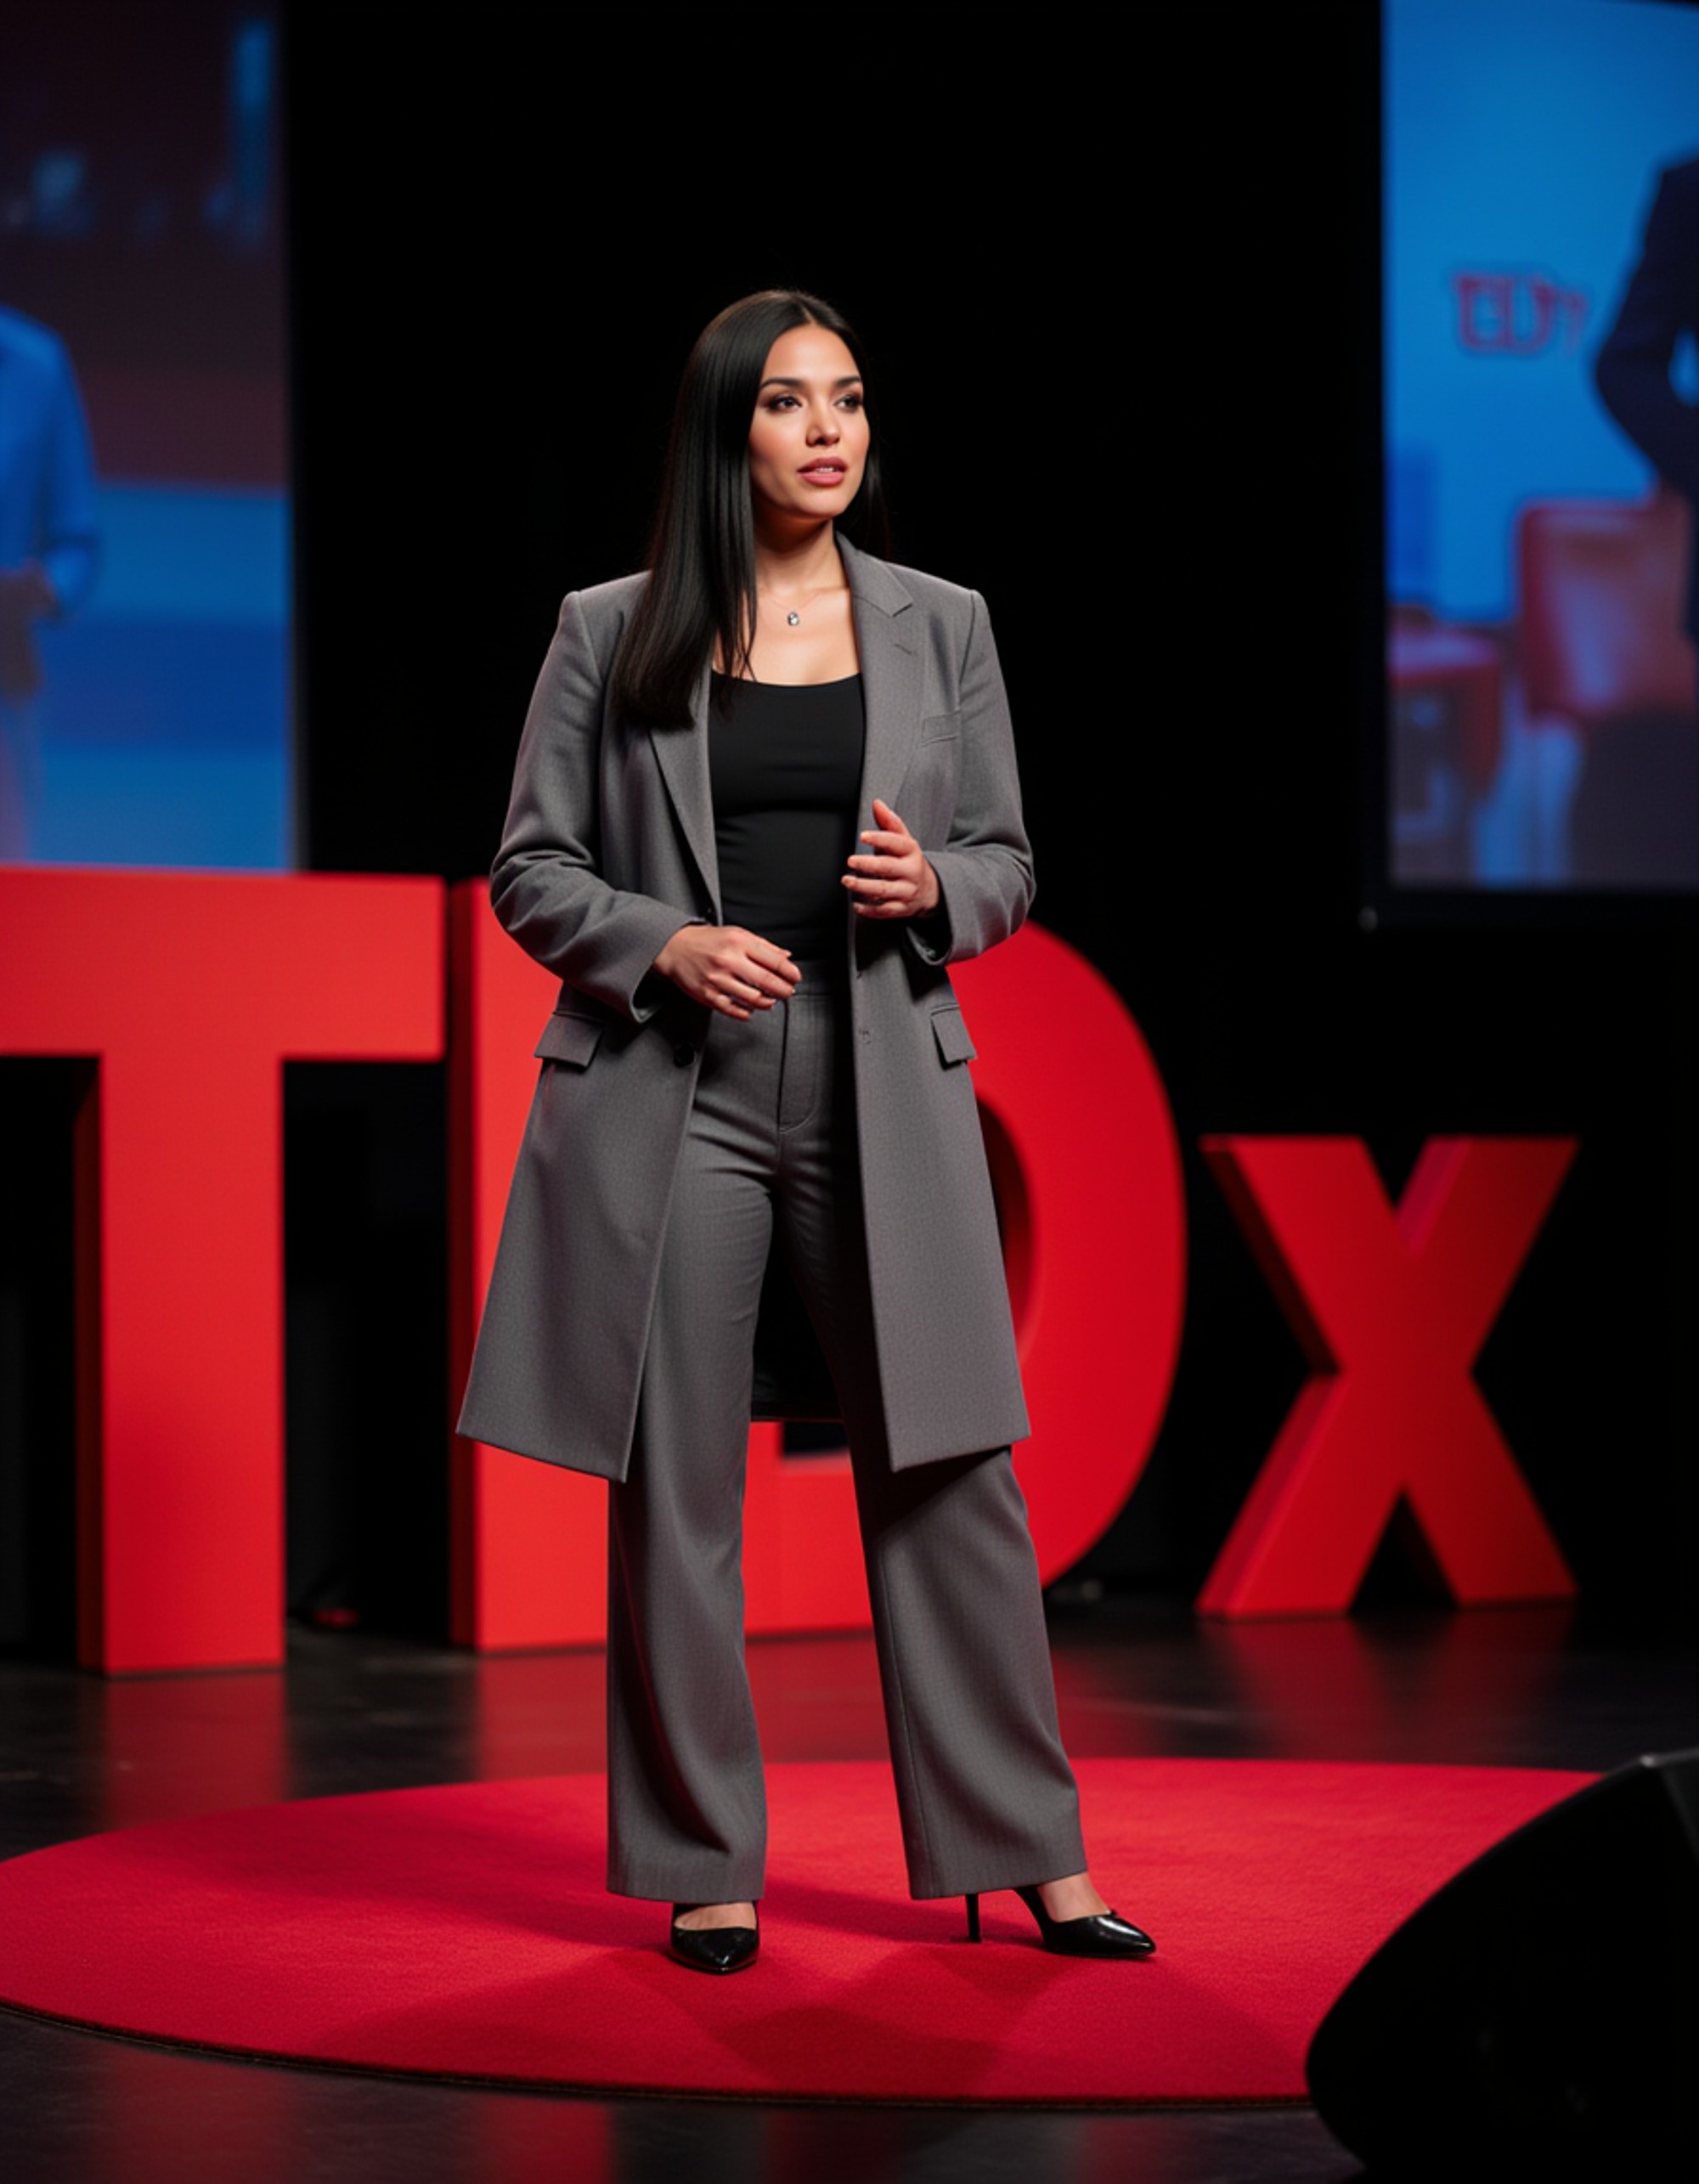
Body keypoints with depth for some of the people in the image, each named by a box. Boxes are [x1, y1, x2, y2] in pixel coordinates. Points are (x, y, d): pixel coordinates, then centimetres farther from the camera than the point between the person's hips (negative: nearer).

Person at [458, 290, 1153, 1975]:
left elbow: (1006, 861, 13)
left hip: (881, 1106, 1)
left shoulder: (940, 627, 9)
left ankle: (1030, 1850, 11)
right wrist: (665, 944, -12)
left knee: (949, 1471, 1)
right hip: (673, 1105, -1)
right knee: (676, 1487, 2)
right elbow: (530, 868, 5)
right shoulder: (612, 633, 3)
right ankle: (705, 1866, 14)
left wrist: (931, 888, -9)